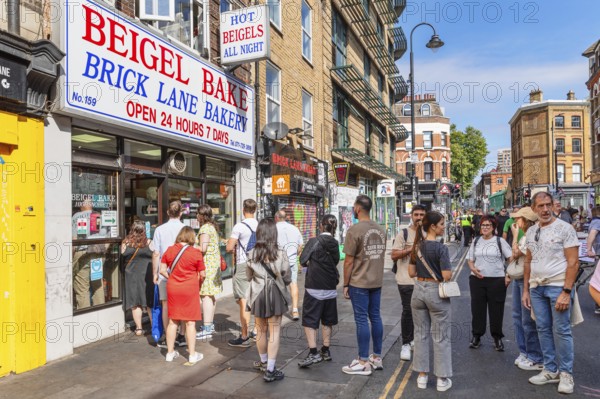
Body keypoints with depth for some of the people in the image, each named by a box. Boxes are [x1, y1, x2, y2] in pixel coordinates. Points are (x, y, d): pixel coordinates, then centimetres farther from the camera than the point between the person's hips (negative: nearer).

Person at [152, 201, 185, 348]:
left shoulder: (160, 230, -3)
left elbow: (156, 254, -2)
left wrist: (155, 273, 8)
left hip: (164, 273, 0)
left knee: (166, 304, 9)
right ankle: (182, 336, 17)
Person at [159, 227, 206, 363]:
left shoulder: (169, 250, 1)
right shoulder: (196, 252, -10)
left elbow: (162, 270, 2)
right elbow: (202, 275, -6)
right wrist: (198, 283, 13)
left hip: (173, 289, 4)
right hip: (189, 290, -4)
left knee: (172, 321, 14)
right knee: (190, 322, 5)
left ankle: (170, 353, 24)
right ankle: (192, 355, 12)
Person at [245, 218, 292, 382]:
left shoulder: (252, 254, -6)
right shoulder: (280, 254, -14)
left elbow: (248, 277, 6)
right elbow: (287, 278, -6)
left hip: (258, 295, 3)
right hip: (275, 295, -3)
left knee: (261, 330, 18)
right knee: (274, 332, 4)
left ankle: (263, 361, 37)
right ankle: (270, 370, 4)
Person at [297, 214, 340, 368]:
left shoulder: (314, 241, -10)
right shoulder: (335, 244, 1)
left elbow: (303, 261, -5)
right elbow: (336, 262, 8)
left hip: (314, 288, -4)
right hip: (331, 289, 5)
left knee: (309, 321, 1)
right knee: (327, 320, 16)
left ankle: (313, 352, -8)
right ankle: (326, 351, 25)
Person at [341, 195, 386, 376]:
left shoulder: (355, 230, -15)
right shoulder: (380, 229, 8)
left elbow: (349, 261, -13)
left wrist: (345, 284, -5)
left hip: (359, 283, -7)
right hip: (377, 281, 7)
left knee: (362, 320, -1)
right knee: (375, 317, 13)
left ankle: (363, 363, 7)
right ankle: (377, 358, 23)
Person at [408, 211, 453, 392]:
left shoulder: (417, 246, 1)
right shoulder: (441, 248, -17)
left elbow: (411, 272, 4)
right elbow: (447, 276, -19)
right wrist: (445, 270, 1)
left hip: (419, 291, 6)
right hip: (436, 293, -5)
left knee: (421, 334, 14)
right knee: (441, 337, 8)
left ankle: (422, 376, 23)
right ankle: (442, 379, 18)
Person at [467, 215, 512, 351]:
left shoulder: (500, 241, 1)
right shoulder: (476, 241, 10)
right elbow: (470, 260, 13)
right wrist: (473, 268, -8)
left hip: (497, 280, -2)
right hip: (477, 279, 2)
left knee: (496, 309, 5)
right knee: (477, 308, 7)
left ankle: (497, 338, 20)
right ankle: (476, 336, 20)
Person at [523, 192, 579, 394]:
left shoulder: (564, 228, -7)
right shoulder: (531, 231, 10)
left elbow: (573, 262, -10)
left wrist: (566, 292, -16)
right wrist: (525, 289, 11)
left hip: (558, 286, -5)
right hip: (536, 287, 6)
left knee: (561, 330, 2)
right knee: (543, 329, 11)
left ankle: (566, 373, 17)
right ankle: (550, 370, 24)